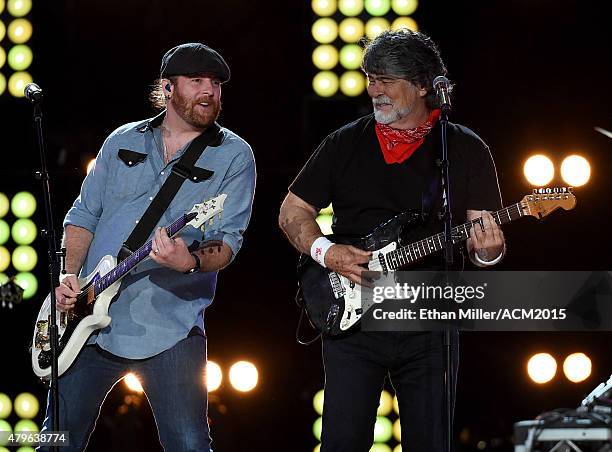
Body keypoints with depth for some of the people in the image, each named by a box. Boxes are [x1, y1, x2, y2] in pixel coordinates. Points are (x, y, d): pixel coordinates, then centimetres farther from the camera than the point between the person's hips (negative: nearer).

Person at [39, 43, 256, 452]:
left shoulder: (234, 155, -1)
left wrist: (191, 261, -32)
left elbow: (229, 238, -10)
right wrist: (70, 276, 0)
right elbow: (84, 215, 16)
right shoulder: (123, 141, 11)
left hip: (168, 329, -4)